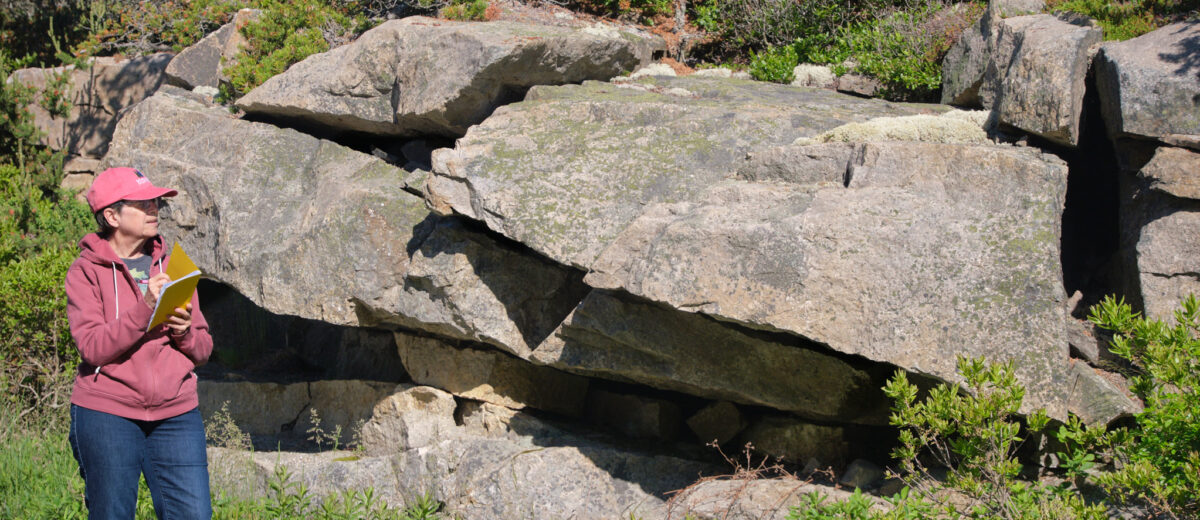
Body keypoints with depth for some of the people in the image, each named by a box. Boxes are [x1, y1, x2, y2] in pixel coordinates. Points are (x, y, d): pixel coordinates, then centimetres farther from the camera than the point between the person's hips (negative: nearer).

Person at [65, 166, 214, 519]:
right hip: (107, 414, -3)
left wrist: (184, 332, -8)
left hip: (176, 413, 4)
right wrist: (145, 308, -22)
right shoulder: (86, 272, 1)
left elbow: (203, 351, 14)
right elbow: (93, 347, -13)